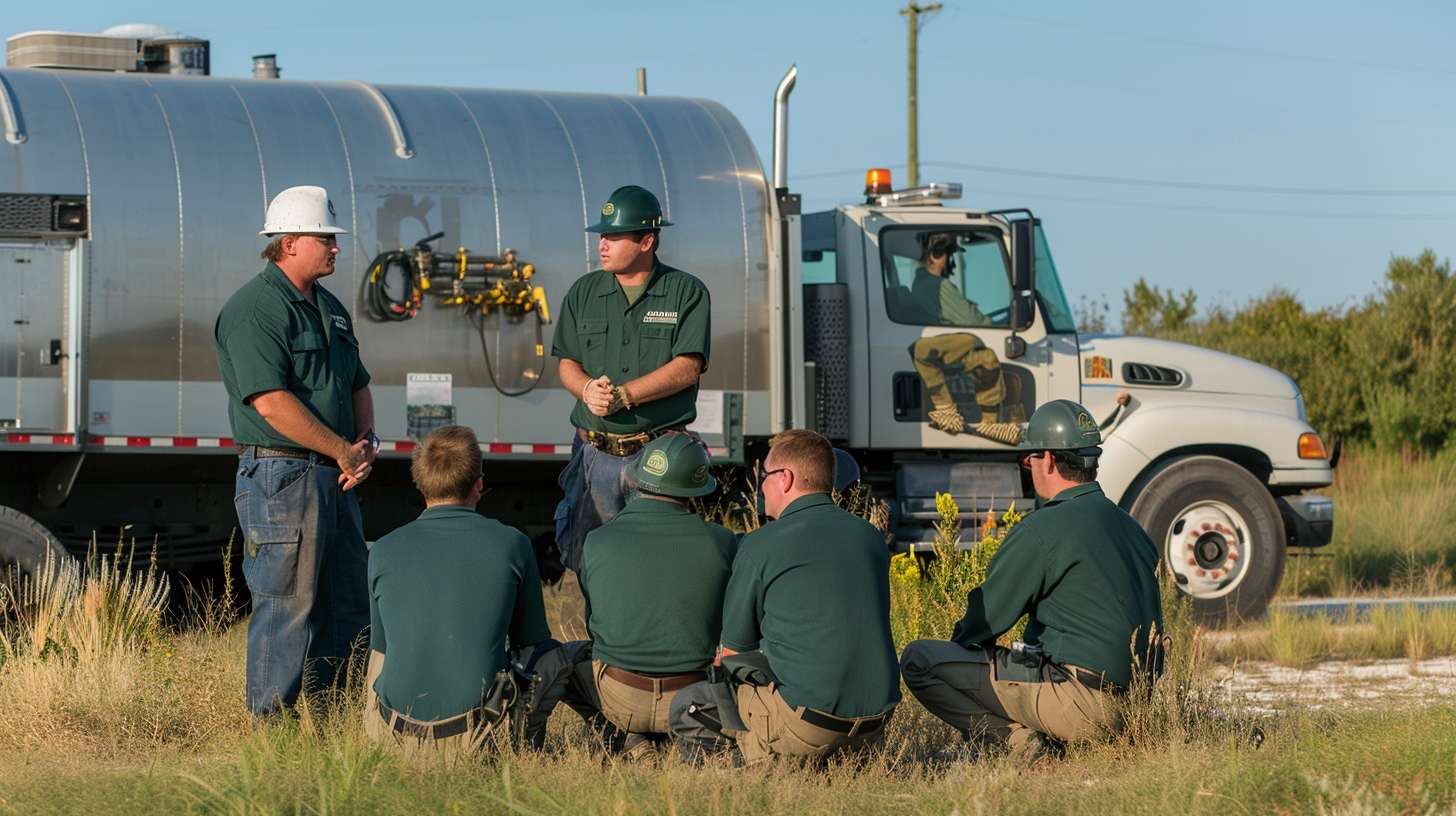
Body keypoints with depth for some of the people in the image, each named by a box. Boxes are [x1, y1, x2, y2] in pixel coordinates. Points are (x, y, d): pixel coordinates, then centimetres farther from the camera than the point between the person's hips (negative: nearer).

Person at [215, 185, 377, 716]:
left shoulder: (330, 309, 17)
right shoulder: (254, 309, -12)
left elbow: (357, 385, 24)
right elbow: (272, 402, -20)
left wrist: (366, 442, 4)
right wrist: (343, 450, -16)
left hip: (336, 476, 9)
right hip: (281, 477, -9)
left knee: (347, 610, 12)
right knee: (287, 608, -7)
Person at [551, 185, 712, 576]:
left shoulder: (686, 292, 1)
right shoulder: (584, 292, 13)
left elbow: (687, 368, -8)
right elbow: (567, 364, 13)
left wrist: (622, 395, -14)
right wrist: (588, 390, -10)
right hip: (595, 452, 4)